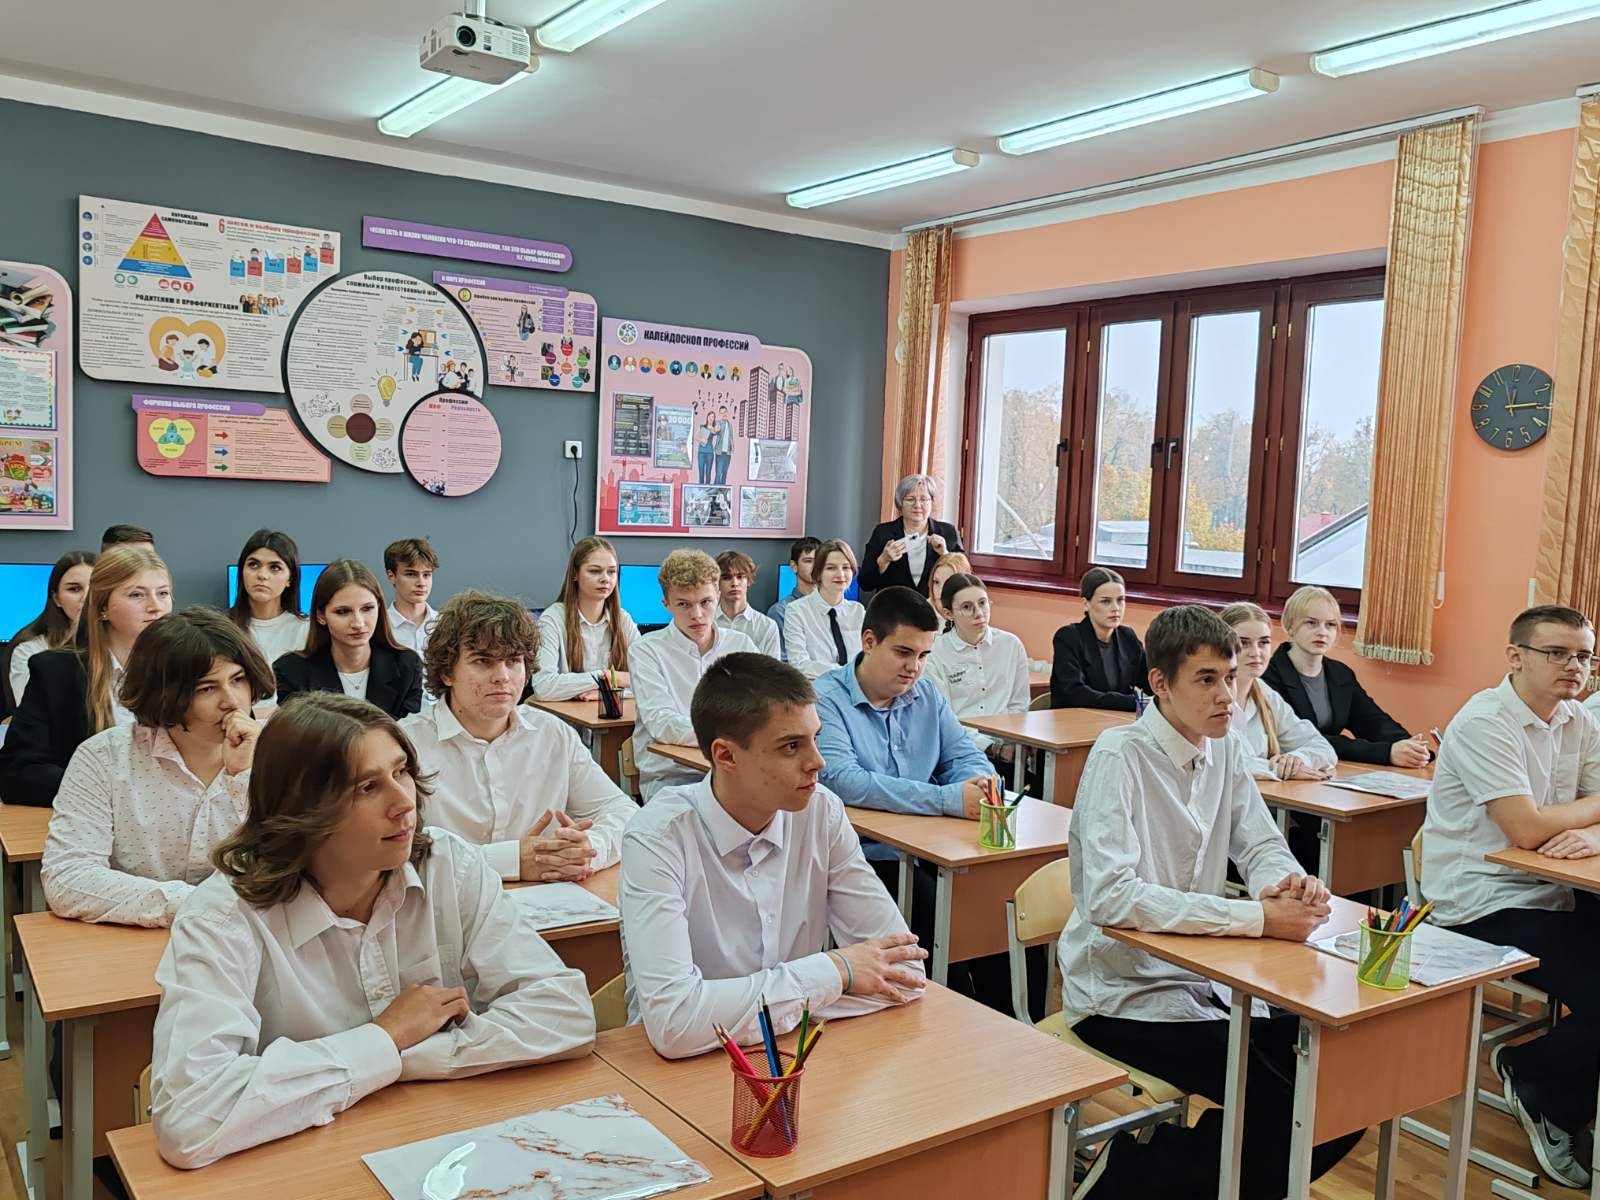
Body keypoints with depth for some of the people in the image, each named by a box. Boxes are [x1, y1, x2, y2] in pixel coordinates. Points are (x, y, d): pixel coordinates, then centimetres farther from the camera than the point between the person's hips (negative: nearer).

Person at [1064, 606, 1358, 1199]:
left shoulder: (1227, 751, 3)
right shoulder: (1119, 757, -19)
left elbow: (1263, 847, 11)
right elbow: (1109, 897, -29)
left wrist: (1286, 883, -15)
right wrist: (1257, 917, -30)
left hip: (1208, 976, 7)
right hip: (1125, 992, -7)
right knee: (1280, 1105, -19)